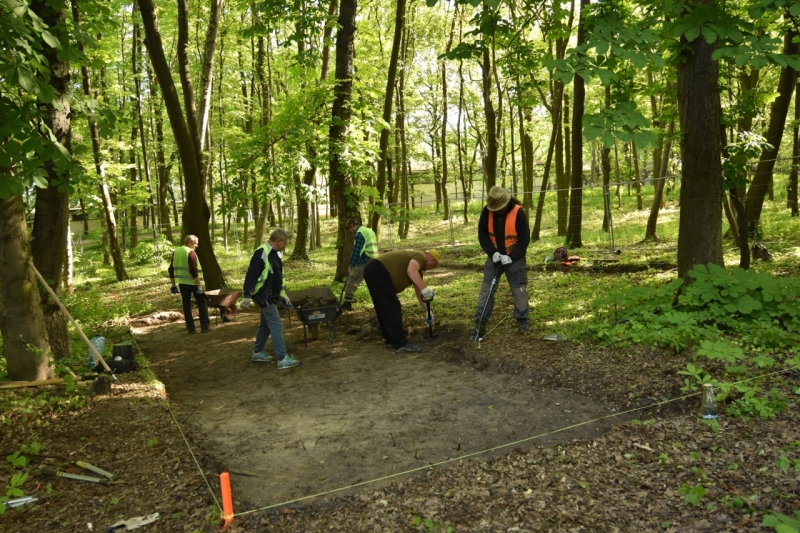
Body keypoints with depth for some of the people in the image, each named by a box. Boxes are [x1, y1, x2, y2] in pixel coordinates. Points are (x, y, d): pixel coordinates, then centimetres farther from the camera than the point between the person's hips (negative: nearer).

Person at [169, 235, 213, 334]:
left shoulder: (176, 252, 11)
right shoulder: (191, 252, -13)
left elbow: (171, 269, 14)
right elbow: (194, 270, -20)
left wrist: (173, 284, 19)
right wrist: (199, 285, -18)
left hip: (182, 283, 7)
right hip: (193, 282, -6)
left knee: (186, 305, 9)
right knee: (202, 303, 4)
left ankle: (191, 329, 8)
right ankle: (205, 326, 2)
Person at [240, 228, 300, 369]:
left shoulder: (277, 253, 11)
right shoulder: (261, 253, -19)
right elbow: (251, 275, -21)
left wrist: (283, 294, 21)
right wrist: (247, 295, -23)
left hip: (272, 295, 10)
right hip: (264, 295, -10)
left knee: (266, 325, 19)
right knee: (276, 325, -11)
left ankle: (258, 353, 33)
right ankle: (282, 359, -9)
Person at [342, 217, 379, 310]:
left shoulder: (360, 233, -8)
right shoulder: (370, 231, 21)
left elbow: (356, 251, -12)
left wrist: (351, 266, -4)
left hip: (365, 262, -9)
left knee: (352, 280, -5)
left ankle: (347, 303, -7)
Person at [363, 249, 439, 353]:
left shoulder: (418, 270, 28)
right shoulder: (420, 256, 0)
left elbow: (419, 293, 35)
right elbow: (411, 271, -22)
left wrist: (428, 311, 39)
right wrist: (425, 289, -22)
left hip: (373, 271, 11)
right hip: (378, 272, -11)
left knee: (385, 309, 19)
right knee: (392, 309, -7)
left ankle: (391, 339, 29)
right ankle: (400, 344, -6)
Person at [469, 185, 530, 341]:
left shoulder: (518, 213, -18)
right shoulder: (487, 212, -9)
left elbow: (524, 239, -14)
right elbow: (482, 234, -2)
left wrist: (511, 257, -20)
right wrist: (492, 252, -15)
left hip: (515, 258, -3)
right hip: (494, 257, 3)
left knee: (519, 290, 4)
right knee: (486, 290, -1)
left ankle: (522, 320, 23)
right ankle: (479, 324, 3)